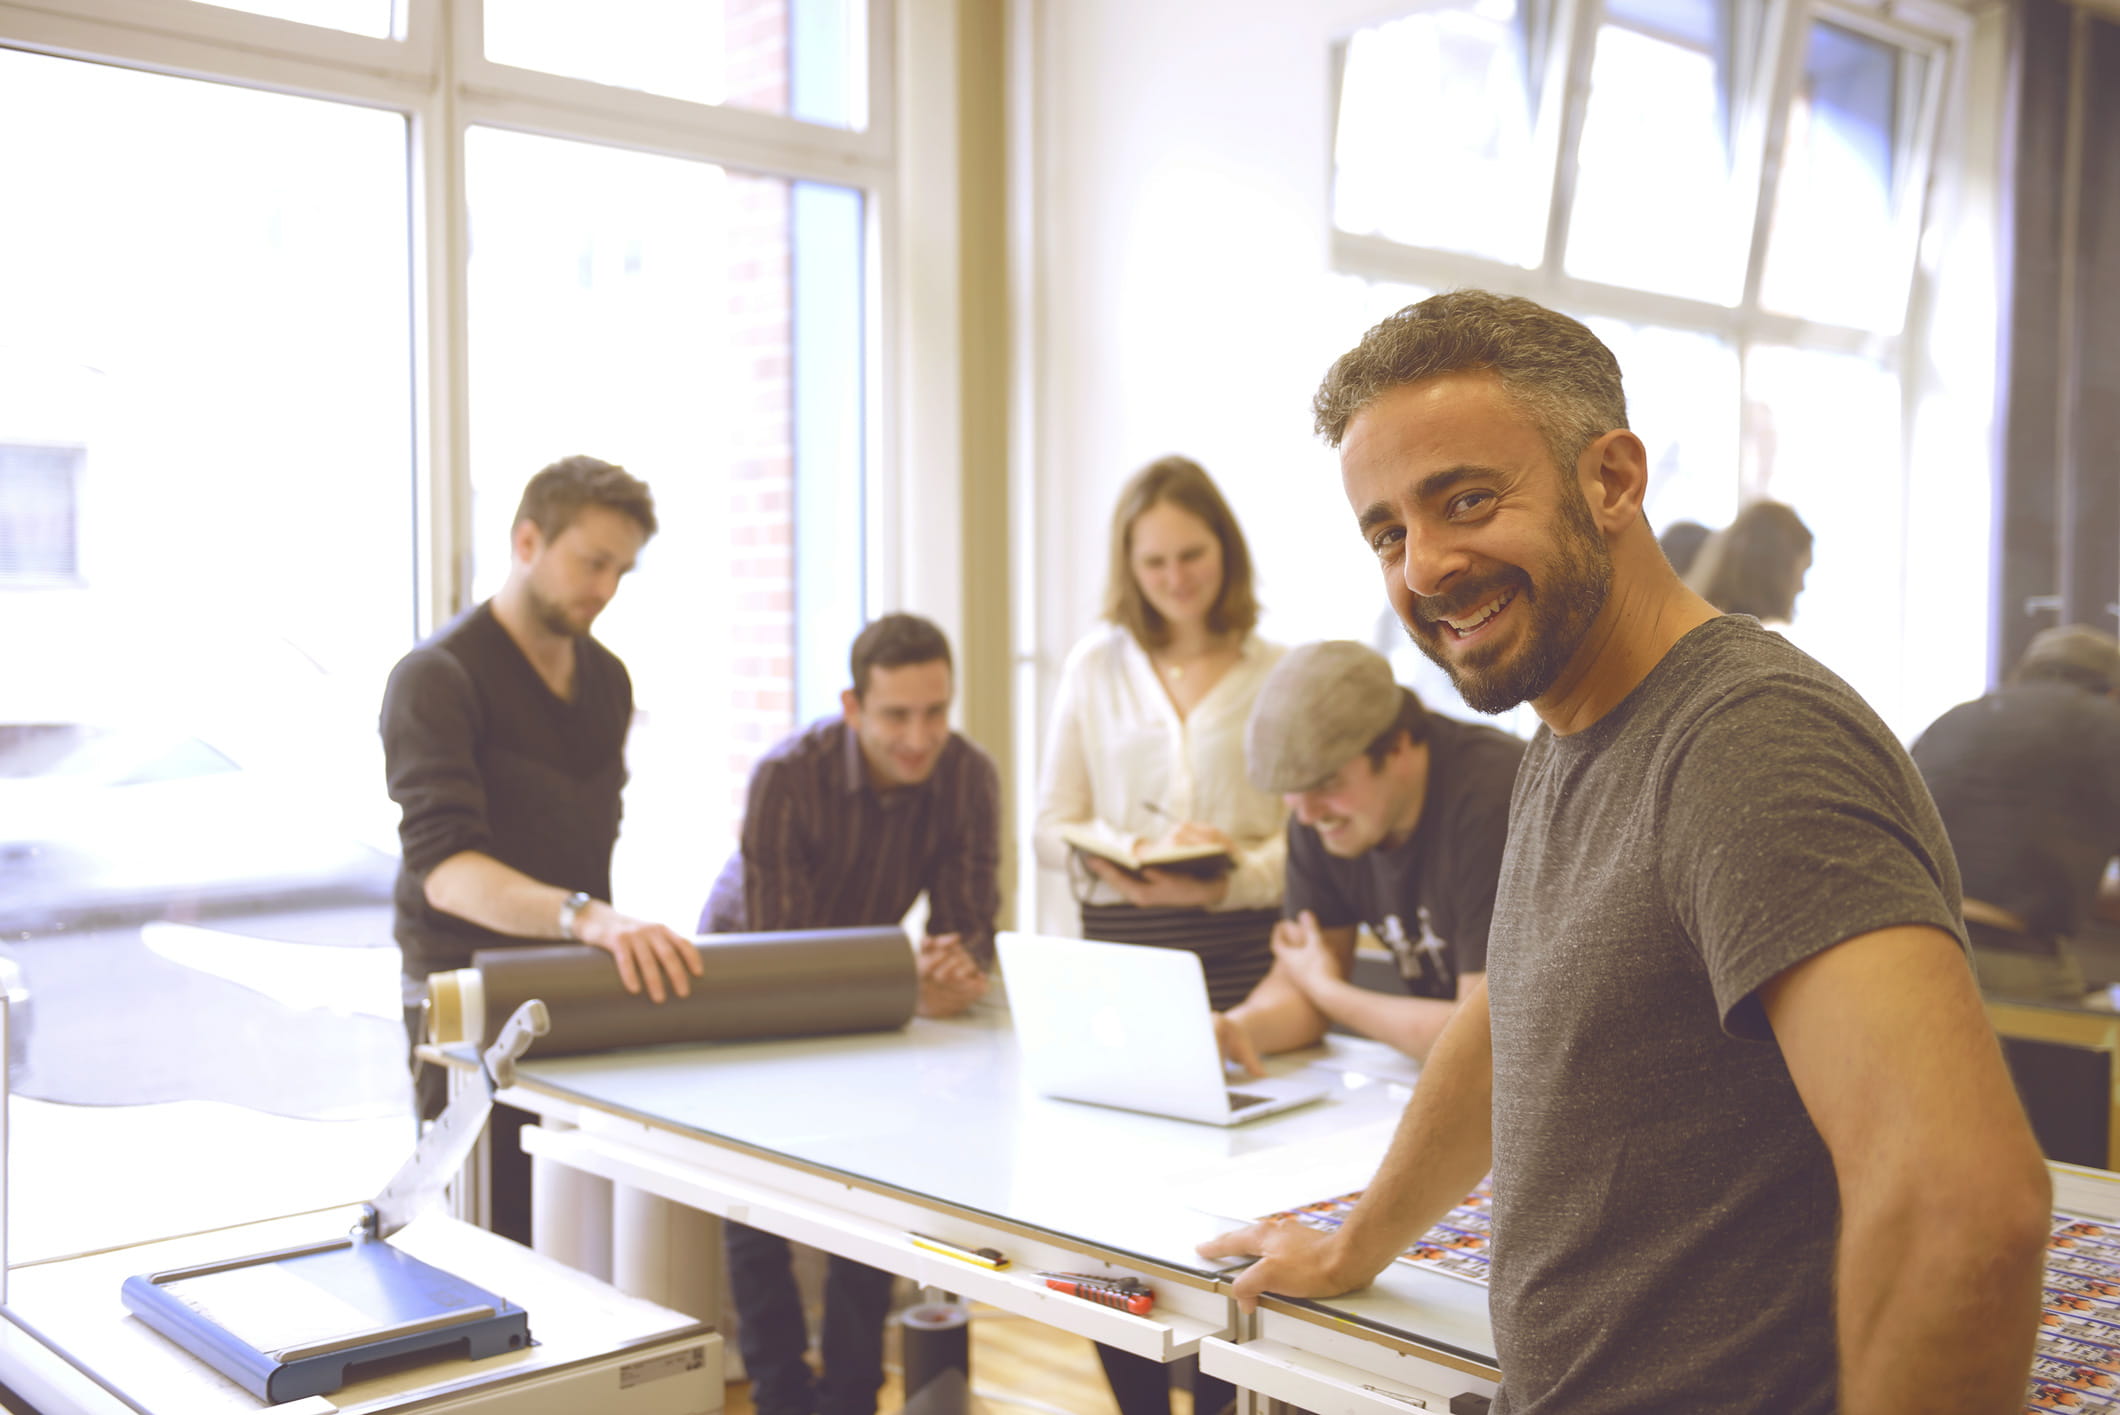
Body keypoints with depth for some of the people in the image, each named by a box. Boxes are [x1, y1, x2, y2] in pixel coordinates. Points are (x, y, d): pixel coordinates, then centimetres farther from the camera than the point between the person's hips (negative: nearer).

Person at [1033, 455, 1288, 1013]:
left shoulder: (1279, 674, 5)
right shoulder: (1092, 667, 12)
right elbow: (1050, 829, 9)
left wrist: (1230, 882, -18)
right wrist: (1121, 856, -10)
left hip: (1246, 948, -1)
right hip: (1120, 943, 1)